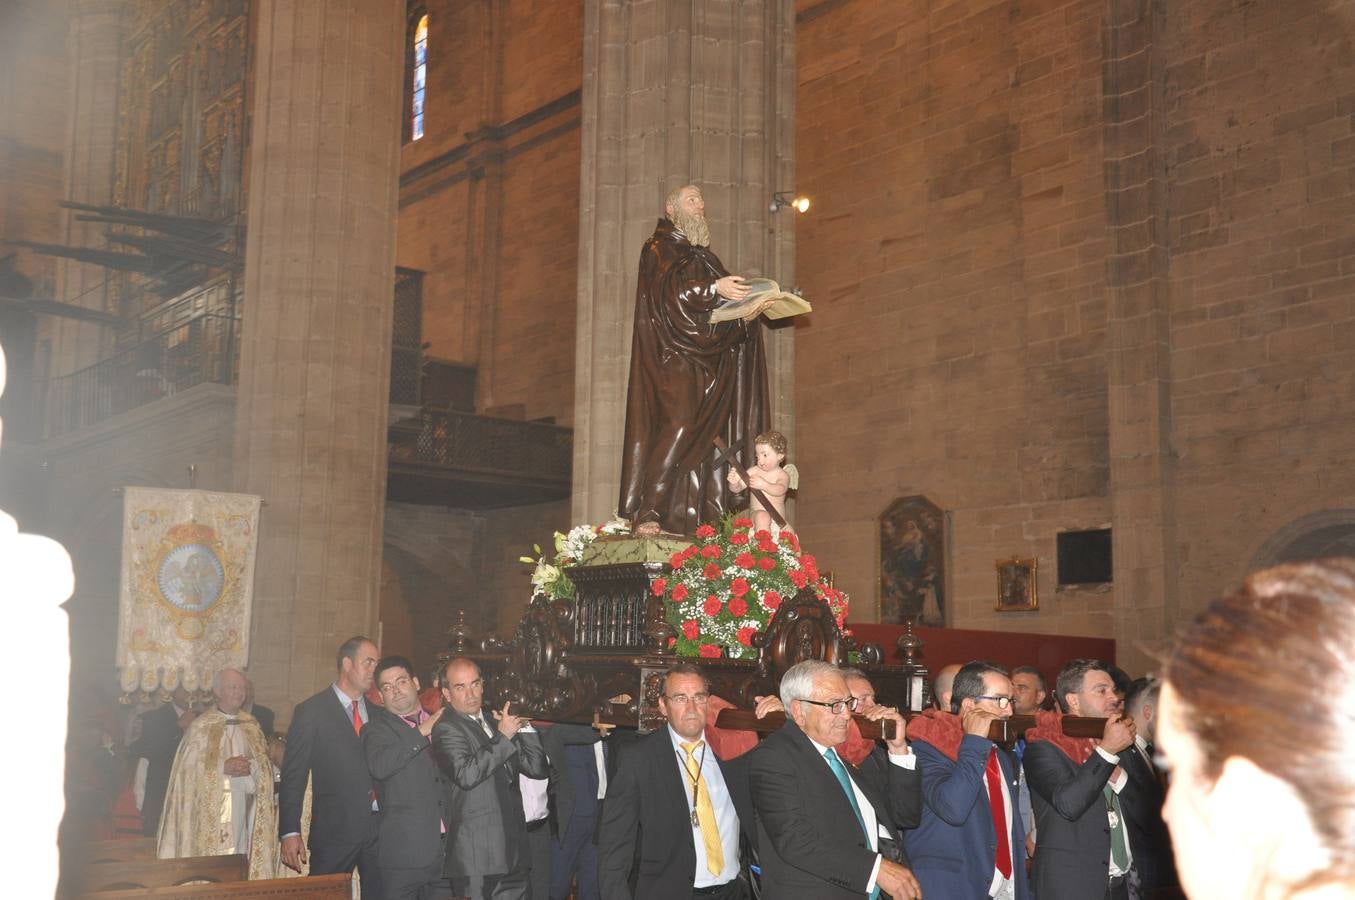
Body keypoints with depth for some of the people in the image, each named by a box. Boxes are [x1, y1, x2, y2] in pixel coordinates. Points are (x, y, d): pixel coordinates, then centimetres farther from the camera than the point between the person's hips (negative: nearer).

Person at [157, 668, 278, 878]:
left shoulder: (252, 725, 11)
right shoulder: (201, 726, -2)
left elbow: (265, 765, 10)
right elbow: (188, 766, -7)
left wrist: (250, 767, -12)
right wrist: (223, 767, -17)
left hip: (244, 806, 4)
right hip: (213, 808, -4)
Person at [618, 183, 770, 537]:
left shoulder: (703, 256, 28)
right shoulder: (658, 248, 6)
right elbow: (666, 289, -14)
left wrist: (748, 311, 3)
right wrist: (713, 288, -23)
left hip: (705, 356, 8)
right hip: (672, 355, -7)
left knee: (704, 435, -2)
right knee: (679, 423, -22)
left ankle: (694, 522, -5)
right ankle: (646, 514, -25)